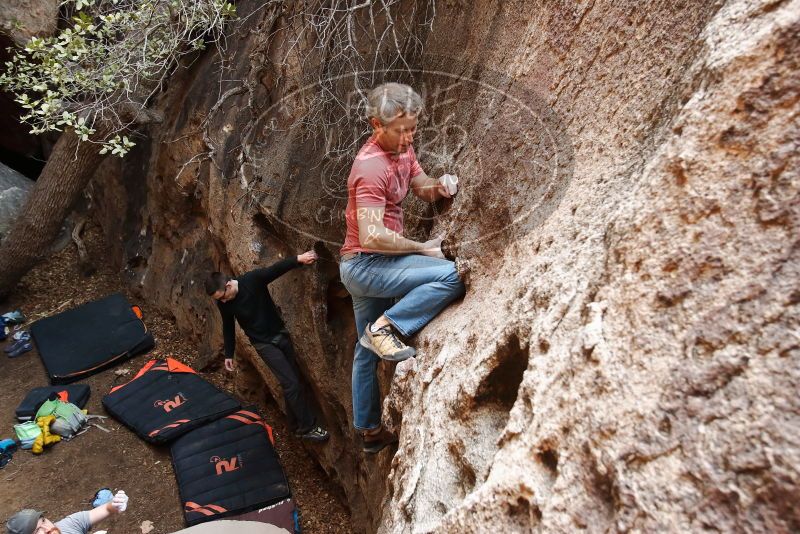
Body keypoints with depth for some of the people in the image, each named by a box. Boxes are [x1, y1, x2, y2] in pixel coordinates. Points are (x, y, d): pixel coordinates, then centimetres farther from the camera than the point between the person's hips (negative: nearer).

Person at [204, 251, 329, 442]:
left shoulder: (253, 279, -17)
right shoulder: (223, 303, -11)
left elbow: (278, 268, -20)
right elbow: (228, 327, 4)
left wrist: (298, 258, -36)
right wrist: (229, 354, 12)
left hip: (280, 334, 2)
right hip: (263, 344, -2)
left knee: (293, 379, 9)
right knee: (291, 383, -11)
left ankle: (296, 420, 26)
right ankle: (307, 427, -2)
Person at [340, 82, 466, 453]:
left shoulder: (402, 149, 7)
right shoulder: (371, 167, -22)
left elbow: (422, 188, 16)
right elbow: (371, 235, -28)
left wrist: (440, 186, -8)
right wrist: (424, 248, -18)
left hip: (364, 268, 10)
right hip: (365, 263, -10)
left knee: (367, 351, 18)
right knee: (450, 276, -23)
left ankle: (370, 432, 33)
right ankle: (385, 327, -13)